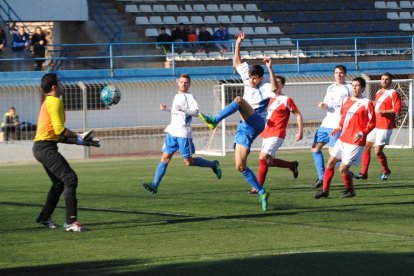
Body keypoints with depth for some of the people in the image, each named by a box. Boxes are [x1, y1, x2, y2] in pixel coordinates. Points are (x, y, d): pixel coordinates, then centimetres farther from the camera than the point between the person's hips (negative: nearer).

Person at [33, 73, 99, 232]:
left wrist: (80, 141, 16)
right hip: (46, 147, -10)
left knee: (59, 183, 22)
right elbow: (59, 129, -18)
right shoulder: (55, 101, -10)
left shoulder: (49, 102, 21)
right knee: (70, 179, -16)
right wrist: (79, 137, -7)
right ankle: (71, 222, -23)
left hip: (41, 147, 10)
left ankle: (44, 217, 31)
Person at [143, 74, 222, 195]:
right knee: (165, 157, -3)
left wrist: (182, 109, -27)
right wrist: (166, 109, 22)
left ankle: (213, 164, 20)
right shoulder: (177, 96, 19)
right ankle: (155, 185, -9)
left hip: (183, 133, -7)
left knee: (189, 161, 0)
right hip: (172, 132, 7)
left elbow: (195, 112, -16)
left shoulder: (189, 97, -4)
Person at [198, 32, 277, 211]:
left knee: (239, 100, -29)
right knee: (240, 166, 0)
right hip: (244, 128, 8)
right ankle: (262, 193, 6)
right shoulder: (248, 79, 13)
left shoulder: (265, 87, -8)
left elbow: (275, 88, -32)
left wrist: (270, 69, -41)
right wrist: (238, 44, 8)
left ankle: (214, 120, -40)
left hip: (256, 124, -8)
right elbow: (237, 63, 20)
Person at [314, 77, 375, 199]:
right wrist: (339, 127, 6)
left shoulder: (367, 103, -8)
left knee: (343, 168, -7)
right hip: (343, 139, 7)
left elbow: (372, 123, -7)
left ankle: (350, 191, 15)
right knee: (330, 162, 5)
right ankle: (325, 190, 14)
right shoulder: (345, 100, 11)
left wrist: (362, 133, -21)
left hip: (355, 142, -7)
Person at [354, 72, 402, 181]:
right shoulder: (379, 92, 16)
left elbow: (397, 109, -15)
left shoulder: (393, 93, -7)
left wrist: (383, 111, -21)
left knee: (378, 151, -8)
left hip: (384, 127, -7)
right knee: (366, 148, 1)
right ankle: (364, 173, 6)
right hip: (373, 125, 7)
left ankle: (386, 171, 15)